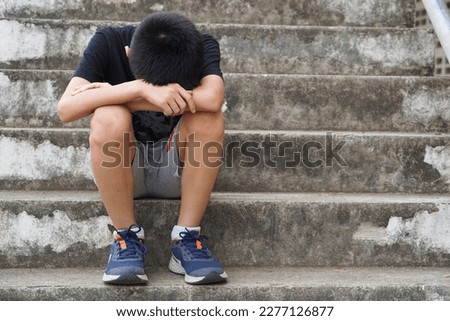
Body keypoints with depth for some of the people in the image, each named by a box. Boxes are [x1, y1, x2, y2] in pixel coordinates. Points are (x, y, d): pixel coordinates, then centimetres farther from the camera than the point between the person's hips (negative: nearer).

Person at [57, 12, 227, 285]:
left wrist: (111, 95, -32)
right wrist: (141, 89, -39)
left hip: (178, 171, 1)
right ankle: (127, 237, -17)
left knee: (208, 117, -29)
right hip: (121, 171, 0)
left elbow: (213, 98, -37)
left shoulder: (203, 47, -15)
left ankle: (187, 239, -19)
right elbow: (66, 109, -28)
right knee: (108, 117, -32)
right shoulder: (108, 43, -16)